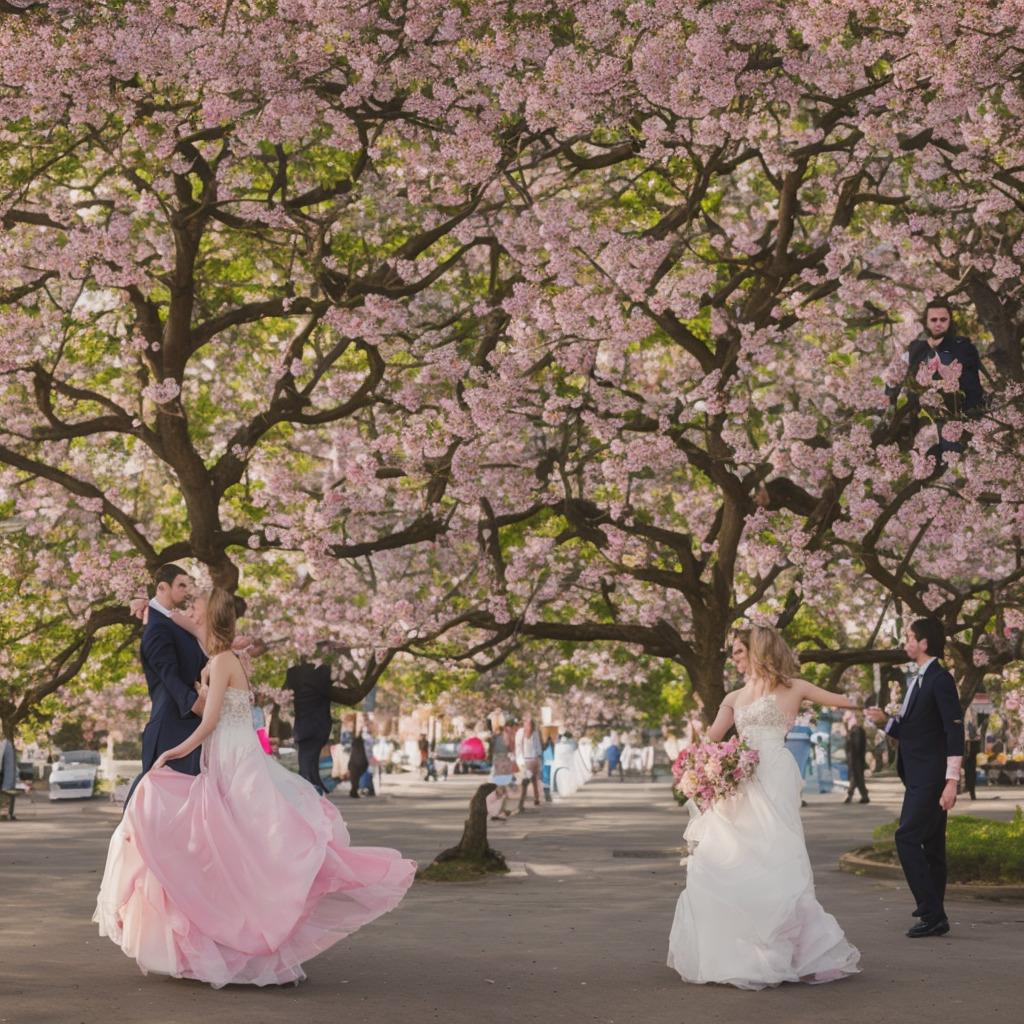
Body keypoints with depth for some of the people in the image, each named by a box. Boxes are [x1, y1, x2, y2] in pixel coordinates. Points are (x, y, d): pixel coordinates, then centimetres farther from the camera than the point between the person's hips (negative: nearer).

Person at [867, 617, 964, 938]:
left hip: (932, 779, -10)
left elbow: (955, 731, -18)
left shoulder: (940, 680, -13)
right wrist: (886, 721, 3)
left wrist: (952, 781, -23)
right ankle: (933, 911, 24)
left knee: (907, 838, -15)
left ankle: (932, 914, -14)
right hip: (919, 779, 10)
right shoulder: (917, 680, 16)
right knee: (930, 845, 15)